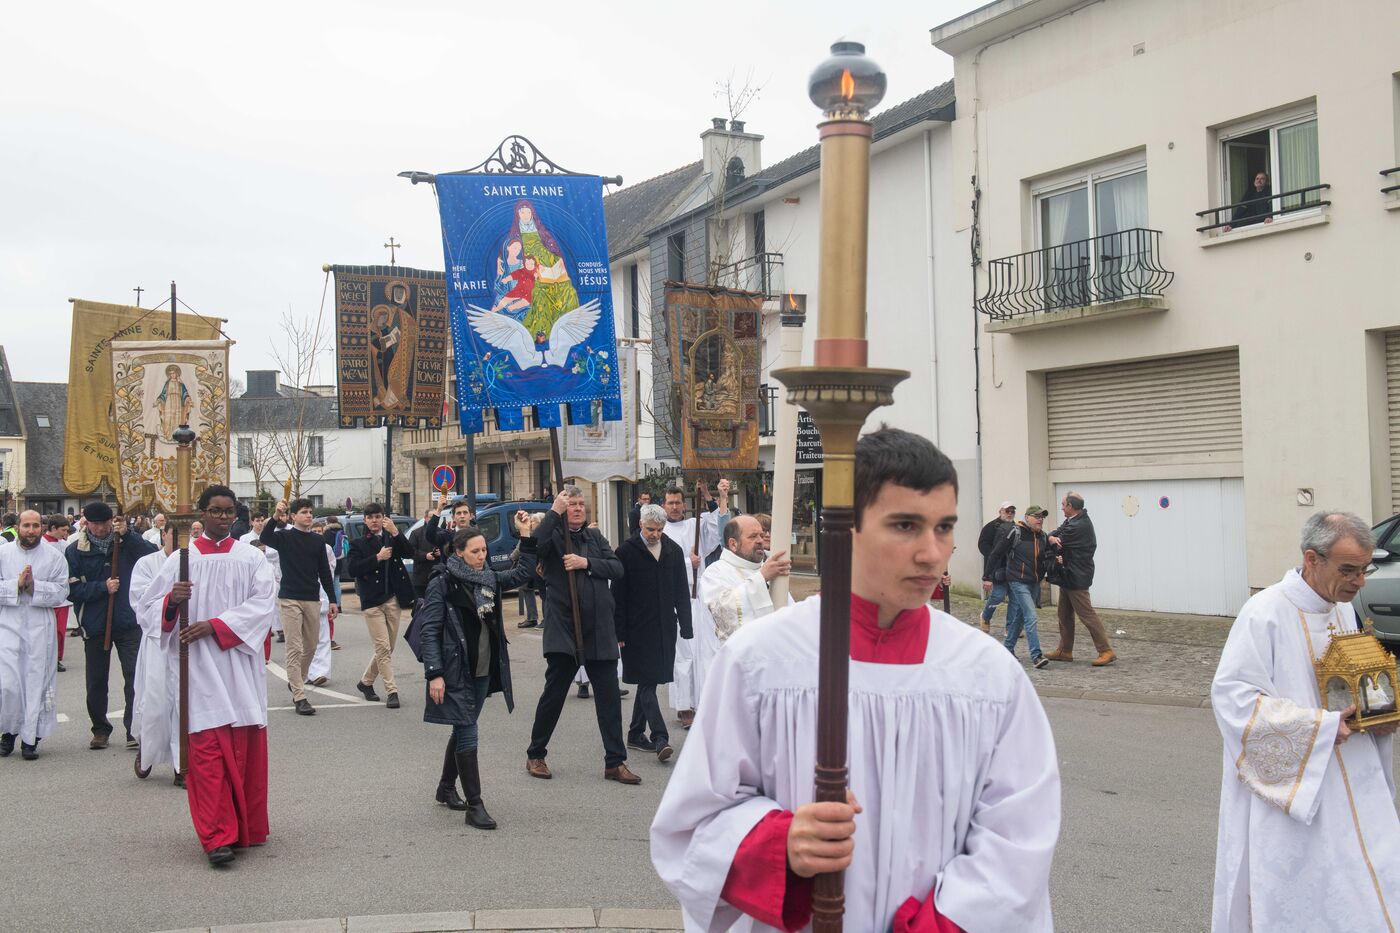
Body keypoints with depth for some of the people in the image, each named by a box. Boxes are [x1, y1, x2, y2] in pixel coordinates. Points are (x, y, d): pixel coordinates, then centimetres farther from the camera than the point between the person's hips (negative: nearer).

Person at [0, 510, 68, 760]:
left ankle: (30, 739, 12)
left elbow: (61, 592, -4)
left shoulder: (54, 558, 3)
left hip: (40, 629, 0)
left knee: (37, 682, 2)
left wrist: (34, 585, -16)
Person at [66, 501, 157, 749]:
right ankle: (100, 730, 26)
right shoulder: (75, 550, -1)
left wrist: (127, 535, -21)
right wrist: (103, 587, -17)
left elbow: (153, 557, -16)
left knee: (135, 678, -2)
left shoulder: (127, 542, 2)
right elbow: (72, 589, -7)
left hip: (129, 622, -1)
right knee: (96, 682, 11)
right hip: (95, 624, 1)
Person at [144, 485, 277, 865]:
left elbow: (264, 602, -4)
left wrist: (215, 625, -13)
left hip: (240, 661, 1)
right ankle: (219, 836, -8)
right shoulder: (181, 559, 8)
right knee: (208, 747, -8)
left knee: (245, 746, 3)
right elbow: (151, 606, 5)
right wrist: (171, 601, -18)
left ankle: (246, 827, 15)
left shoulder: (251, 558, 8)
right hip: (199, 665, -1)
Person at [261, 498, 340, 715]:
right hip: (290, 598, -5)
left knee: (311, 647, 11)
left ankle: (295, 682, 33)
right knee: (294, 649, -6)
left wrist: (333, 600, 10)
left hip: (312, 599, 5)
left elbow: (324, 571, 14)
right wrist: (275, 518, -40)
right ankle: (299, 697, -6)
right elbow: (264, 538, -24)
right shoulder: (285, 536, -2)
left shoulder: (318, 540, 11)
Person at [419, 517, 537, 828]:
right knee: (468, 735, -7)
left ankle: (446, 787, 36)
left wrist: (526, 536, 7)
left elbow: (523, 572, 18)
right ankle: (474, 806, -2)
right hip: (456, 674, -7)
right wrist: (434, 674, -19)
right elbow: (430, 631, -13)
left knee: (462, 731, 18)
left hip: (483, 672, 7)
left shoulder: (489, 579, 8)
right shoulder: (442, 584, -11)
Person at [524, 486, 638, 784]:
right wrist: (554, 512, -19)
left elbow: (617, 567, 3)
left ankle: (615, 762, 9)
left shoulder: (595, 537, 13)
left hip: (599, 630, 4)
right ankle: (535, 755, 22)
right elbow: (534, 545, -24)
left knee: (609, 698, 3)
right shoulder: (554, 536, 0)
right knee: (553, 695, 4)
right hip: (563, 627, -4)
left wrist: (586, 562, -10)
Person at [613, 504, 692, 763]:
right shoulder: (627, 552, -5)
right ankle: (660, 738, -13)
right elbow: (618, 595, -5)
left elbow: (682, 592, 11)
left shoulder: (674, 551, 8)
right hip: (637, 629, -5)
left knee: (648, 682, 12)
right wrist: (619, 632, -9)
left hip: (665, 628, 5)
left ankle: (636, 734, 22)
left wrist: (686, 627, 6)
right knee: (647, 683, -8)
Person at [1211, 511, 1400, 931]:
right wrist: (1320, 726, -22)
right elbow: (1231, 695, -22)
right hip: (1287, 783, -7)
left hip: (1349, 783, 7)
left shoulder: (1343, 609, 7)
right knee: (1296, 899, 2)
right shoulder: (1265, 613, -18)